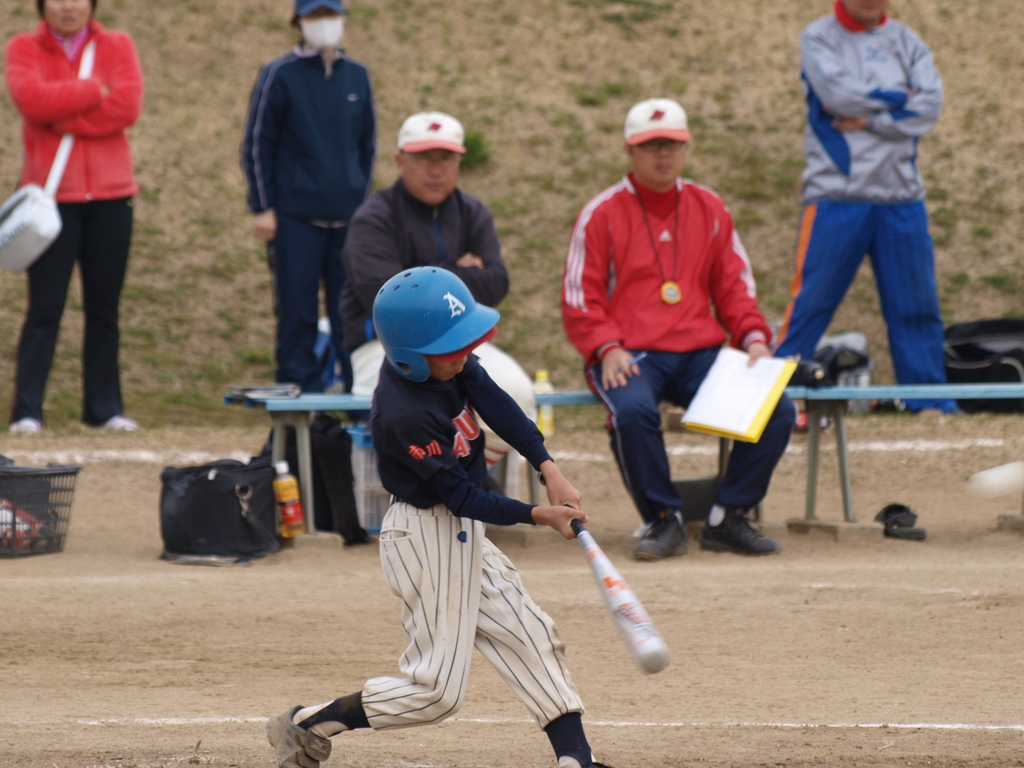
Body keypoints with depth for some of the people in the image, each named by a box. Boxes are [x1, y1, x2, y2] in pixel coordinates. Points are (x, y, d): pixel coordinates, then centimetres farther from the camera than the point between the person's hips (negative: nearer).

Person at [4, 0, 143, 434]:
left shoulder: (117, 48, 7)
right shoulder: (23, 50, 3)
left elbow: (128, 106, -9)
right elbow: (31, 99, -17)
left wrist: (60, 117, -11)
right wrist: (95, 92, -11)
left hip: (110, 196, 2)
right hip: (52, 198, -2)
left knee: (104, 309, 6)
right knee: (44, 308, -6)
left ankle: (104, 408, 12)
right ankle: (26, 411, -6)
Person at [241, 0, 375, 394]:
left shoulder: (356, 76, 11)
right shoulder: (280, 75, -1)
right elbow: (257, 144, 0)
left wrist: (362, 198, 14)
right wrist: (262, 208, -4)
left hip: (349, 219, 3)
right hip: (295, 217, -3)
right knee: (298, 310, -3)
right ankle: (300, 388, 1)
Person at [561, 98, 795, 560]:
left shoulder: (710, 210, 16)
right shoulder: (602, 214, 4)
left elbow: (734, 286, 17)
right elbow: (579, 299, 1)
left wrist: (753, 339, -2)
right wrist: (607, 348, -16)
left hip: (701, 351, 4)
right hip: (630, 356, -4)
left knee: (778, 409, -19)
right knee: (633, 410, -38)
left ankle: (727, 518, -6)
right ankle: (664, 521, -18)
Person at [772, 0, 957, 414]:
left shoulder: (907, 42, 12)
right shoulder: (818, 37, 4)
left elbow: (929, 107, -2)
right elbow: (837, 93, -13)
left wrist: (870, 121, -11)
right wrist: (897, 99, -3)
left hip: (901, 196, 3)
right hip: (836, 193, -3)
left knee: (917, 307, 4)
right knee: (811, 301, -6)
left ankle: (929, 399, 13)